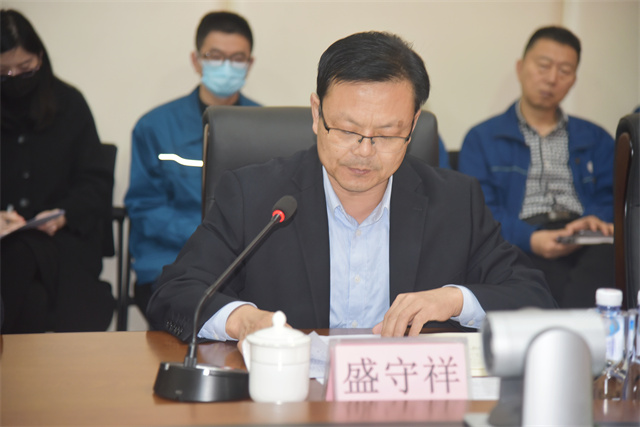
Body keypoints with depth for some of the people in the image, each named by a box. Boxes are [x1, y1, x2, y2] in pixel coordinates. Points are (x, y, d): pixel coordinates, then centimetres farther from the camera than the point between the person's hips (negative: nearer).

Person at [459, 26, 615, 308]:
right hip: (521, 247, -3)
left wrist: (596, 218, -9)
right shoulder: (482, 139, 17)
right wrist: (530, 239, -16)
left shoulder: (596, 139, 28)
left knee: (611, 255, -37)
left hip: (586, 244, 3)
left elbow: (612, 198, 18)